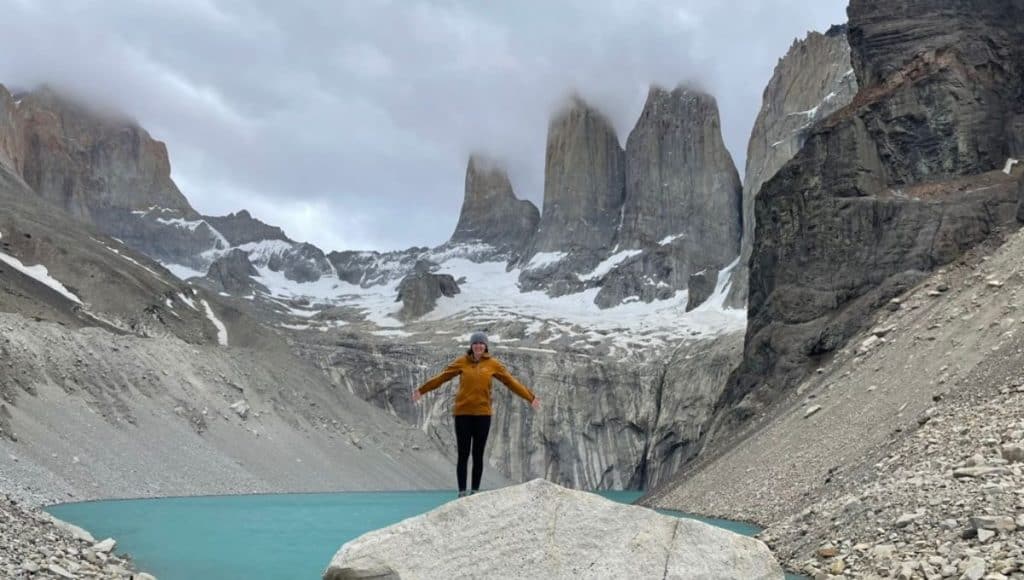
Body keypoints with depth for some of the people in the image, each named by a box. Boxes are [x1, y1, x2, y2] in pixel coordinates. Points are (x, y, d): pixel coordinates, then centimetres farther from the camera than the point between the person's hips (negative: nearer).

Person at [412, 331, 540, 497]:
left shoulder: (493, 364, 4)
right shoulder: (462, 362, 2)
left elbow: (511, 382, 5)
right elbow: (442, 377, 6)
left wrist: (530, 397, 4)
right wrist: (422, 390, 7)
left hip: (483, 414, 1)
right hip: (463, 413, -1)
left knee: (478, 455, 5)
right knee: (463, 455, 0)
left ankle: (475, 491, 13)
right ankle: (462, 492, 6)